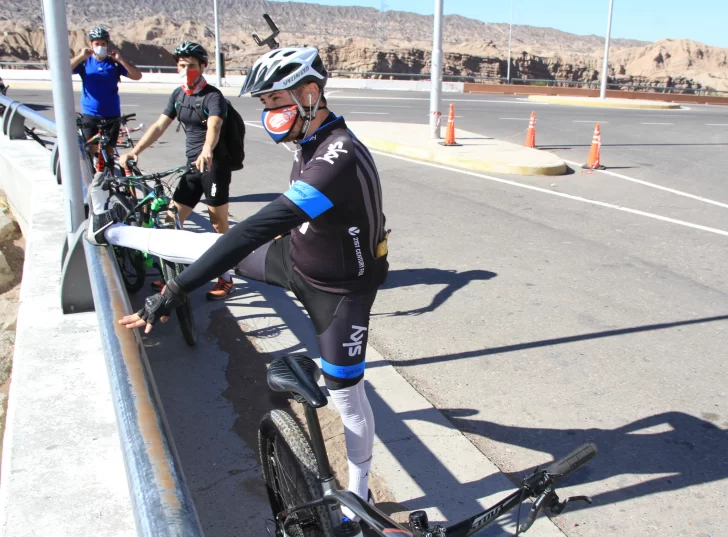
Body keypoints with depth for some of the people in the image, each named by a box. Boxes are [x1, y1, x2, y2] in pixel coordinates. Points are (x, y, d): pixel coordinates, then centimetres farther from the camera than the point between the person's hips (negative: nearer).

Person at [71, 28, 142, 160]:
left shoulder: (114, 63, 3)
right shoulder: (85, 61, 2)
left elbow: (137, 76, -7)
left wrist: (120, 59, -18)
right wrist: (80, 56, -22)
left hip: (112, 115, 1)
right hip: (90, 114, -1)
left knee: (108, 151, 7)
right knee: (90, 151, -2)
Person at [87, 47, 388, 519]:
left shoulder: (338, 158, -36)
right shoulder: (316, 141, -7)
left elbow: (257, 230, -41)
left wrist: (175, 292, -40)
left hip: (339, 289, -8)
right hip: (297, 257, 8)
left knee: (345, 392, 6)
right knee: (205, 245, 13)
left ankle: (359, 494, 29)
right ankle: (112, 231, 36)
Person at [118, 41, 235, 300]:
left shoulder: (213, 96, -12)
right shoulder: (178, 95, 9)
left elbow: (214, 126, -31)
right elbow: (159, 126, 5)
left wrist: (207, 151, -52)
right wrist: (135, 151, -7)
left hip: (214, 165, -7)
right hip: (192, 166, 7)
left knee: (219, 224, 0)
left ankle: (225, 278, 12)